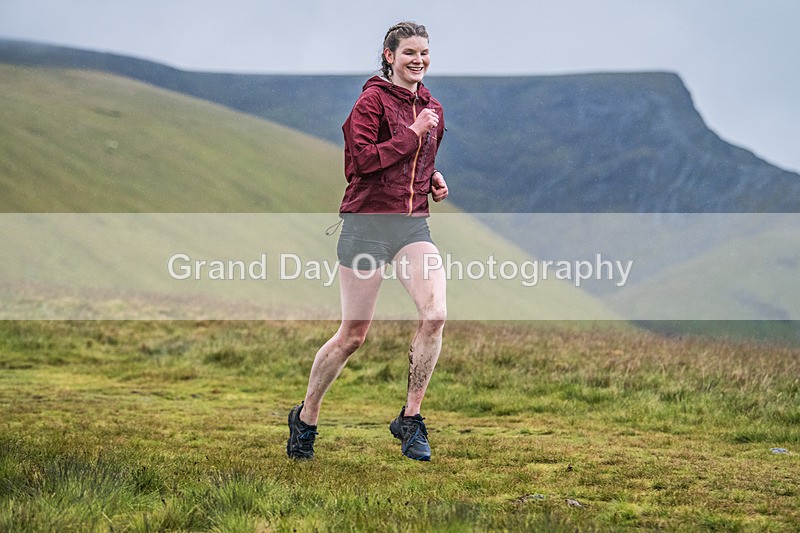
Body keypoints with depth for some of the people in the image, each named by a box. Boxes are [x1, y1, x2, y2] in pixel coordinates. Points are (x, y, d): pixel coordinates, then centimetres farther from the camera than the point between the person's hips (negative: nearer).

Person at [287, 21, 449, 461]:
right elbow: (361, 159, -17)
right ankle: (305, 417, 21)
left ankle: (410, 418, -4)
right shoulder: (374, 99, -6)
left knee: (435, 315, -17)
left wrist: (433, 181, 10)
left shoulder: (432, 109, 15)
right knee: (352, 335, 0)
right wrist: (412, 133, -16)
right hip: (368, 222, -5)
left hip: (413, 224, 5)